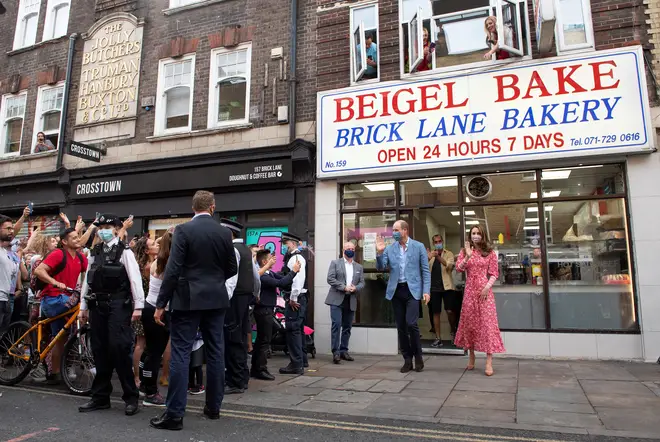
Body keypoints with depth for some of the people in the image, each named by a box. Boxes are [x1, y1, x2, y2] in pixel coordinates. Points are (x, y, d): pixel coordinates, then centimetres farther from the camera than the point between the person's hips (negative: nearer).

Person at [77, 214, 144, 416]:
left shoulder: (124, 251, -5)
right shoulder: (94, 253, 13)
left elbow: (135, 279, -11)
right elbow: (88, 280, 15)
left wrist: (138, 306, -16)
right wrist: (83, 307, 14)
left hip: (118, 304, -6)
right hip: (97, 305, 6)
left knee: (119, 349, -9)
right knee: (100, 351, 11)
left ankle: (131, 397, 3)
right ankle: (100, 397, 22)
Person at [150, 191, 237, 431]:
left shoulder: (183, 230, -8)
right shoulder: (225, 233, 3)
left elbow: (173, 269, -13)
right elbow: (232, 269, 9)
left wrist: (161, 304, -7)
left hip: (188, 299, -4)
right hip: (217, 299, 4)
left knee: (180, 353, 0)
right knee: (215, 352, 11)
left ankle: (175, 413, 3)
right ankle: (213, 406, 22)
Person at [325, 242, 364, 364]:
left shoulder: (359, 267, 17)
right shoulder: (335, 263, 5)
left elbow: (362, 283, 11)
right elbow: (330, 279, -5)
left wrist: (355, 288, -11)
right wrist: (344, 287, -15)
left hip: (351, 301, 4)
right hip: (337, 299, -4)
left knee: (347, 327, 7)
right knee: (336, 324, -11)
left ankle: (343, 351, 17)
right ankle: (335, 352, -7)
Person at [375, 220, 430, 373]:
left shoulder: (418, 246, 1)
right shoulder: (389, 248, 7)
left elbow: (425, 270, 2)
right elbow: (381, 267, 3)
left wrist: (426, 290, -6)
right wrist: (379, 252, -13)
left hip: (412, 290, -3)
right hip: (396, 291, 3)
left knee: (411, 323, -13)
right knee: (401, 326, 6)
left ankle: (418, 356, 9)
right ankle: (407, 359, 19)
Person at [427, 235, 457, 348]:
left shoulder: (448, 254, 3)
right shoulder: (430, 254, 9)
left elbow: (449, 266, -16)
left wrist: (438, 257, -31)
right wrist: (428, 258, -23)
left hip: (447, 286, -2)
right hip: (434, 287, 2)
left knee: (450, 311, -7)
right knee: (436, 313, 4)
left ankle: (453, 331, 21)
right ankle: (438, 338, 12)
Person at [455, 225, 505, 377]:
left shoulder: (490, 253, 4)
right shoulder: (465, 251, 8)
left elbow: (494, 273, 1)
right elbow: (459, 268, -5)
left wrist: (487, 287, -14)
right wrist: (468, 256, -18)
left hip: (485, 290, -2)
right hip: (470, 291, 2)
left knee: (487, 323, -6)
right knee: (469, 322, 7)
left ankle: (489, 362, -6)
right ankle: (471, 356, 21)